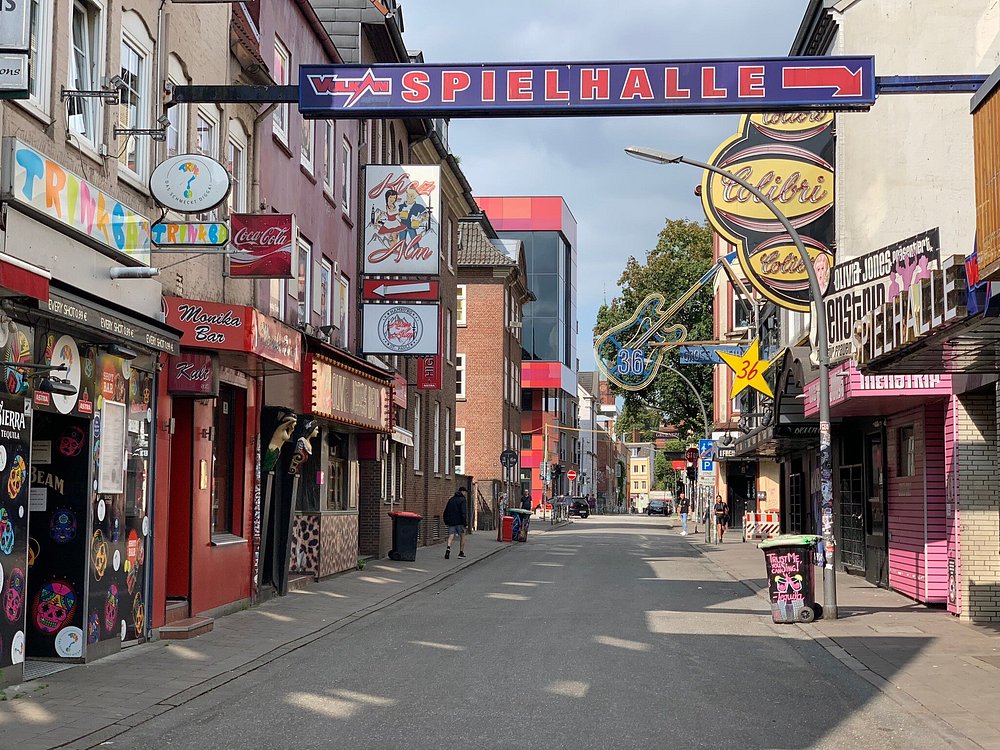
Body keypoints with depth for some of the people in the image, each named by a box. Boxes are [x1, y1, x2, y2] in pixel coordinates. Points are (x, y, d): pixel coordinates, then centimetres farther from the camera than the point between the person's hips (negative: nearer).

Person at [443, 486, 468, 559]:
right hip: (459, 522, -4)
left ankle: (448, 548, -29)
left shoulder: (451, 499, 13)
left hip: (451, 522, 4)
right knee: (462, 537, 12)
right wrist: (465, 524, -15)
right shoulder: (462, 500, -7)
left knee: (450, 536, -3)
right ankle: (461, 553, 16)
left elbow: (445, 512, 16)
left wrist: (446, 522, 22)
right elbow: (463, 512, -16)